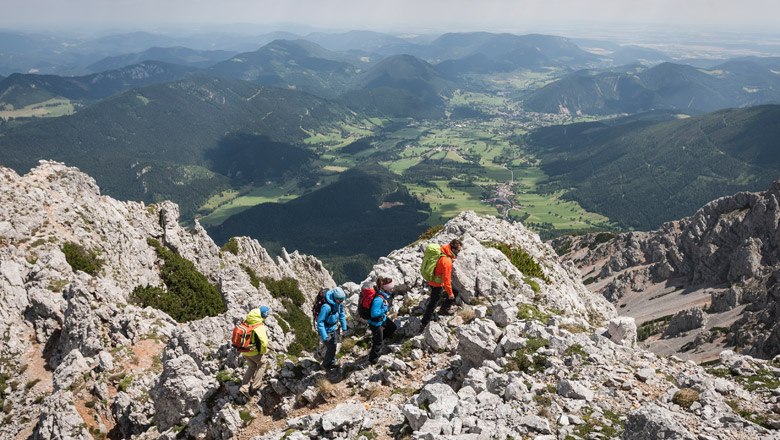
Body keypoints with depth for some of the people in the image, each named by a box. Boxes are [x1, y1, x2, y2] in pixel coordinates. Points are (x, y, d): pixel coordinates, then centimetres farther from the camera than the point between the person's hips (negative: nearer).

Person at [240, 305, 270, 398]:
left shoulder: (245, 322, -2)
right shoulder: (260, 327, -25)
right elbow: (264, 342, -31)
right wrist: (263, 351, -10)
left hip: (243, 350, 6)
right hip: (253, 352, -6)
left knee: (252, 366, 26)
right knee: (262, 364, 22)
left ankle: (244, 387, 20)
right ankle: (255, 386, 23)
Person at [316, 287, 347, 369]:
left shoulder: (339, 303, -13)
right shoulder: (326, 307, -35)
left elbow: (342, 314, 6)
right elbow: (320, 321, -28)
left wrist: (344, 327, 9)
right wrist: (324, 336, -25)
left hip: (334, 328, 7)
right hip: (327, 331, -7)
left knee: (333, 346, 18)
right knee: (331, 348, 1)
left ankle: (331, 362, 41)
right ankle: (325, 364, 26)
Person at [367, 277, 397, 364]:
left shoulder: (385, 295, -9)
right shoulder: (378, 299, -37)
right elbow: (374, 314, -35)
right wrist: (385, 308, -27)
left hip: (382, 318, 9)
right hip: (376, 322, -9)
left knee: (392, 327, 26)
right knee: (378, 342, 8)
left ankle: (375, 340, 37)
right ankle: (372, 359, 30)